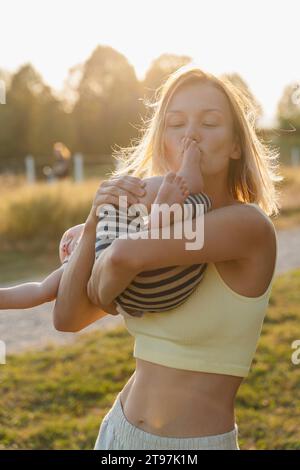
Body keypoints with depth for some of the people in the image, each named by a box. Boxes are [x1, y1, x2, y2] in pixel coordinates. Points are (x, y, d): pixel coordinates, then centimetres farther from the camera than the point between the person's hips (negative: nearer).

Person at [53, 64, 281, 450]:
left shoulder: (250, 224, -18)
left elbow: (126, 255, -33)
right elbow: (66, 318, -3)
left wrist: (105, 291, -12)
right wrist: (95, 222, -14)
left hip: (198, 443, -6)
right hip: (119, 430, 6)